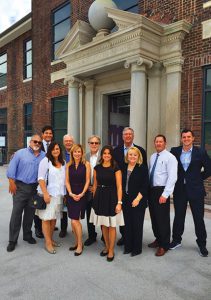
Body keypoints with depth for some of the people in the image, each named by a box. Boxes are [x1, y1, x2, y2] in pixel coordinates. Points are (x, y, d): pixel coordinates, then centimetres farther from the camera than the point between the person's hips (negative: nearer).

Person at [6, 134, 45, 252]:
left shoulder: (44, 156, 6)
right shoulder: (20, 153, -1)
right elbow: (12, 169, -4)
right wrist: (12, 183, -9)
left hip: (35, 188, 3)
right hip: (20, 187, -3)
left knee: (30, 213, 13)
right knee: (16, 213, 0)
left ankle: (27, 235, 29)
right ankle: (13, 240, 10)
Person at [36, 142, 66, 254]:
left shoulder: (63, 162, 10)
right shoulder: (46, 161, -6)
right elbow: (41, 178, -11)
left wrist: (65, 194, 9)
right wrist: (45, 193, -17)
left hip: (59, 194, 5)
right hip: (48, 194, -5)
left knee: (54, 218, 12)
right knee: (47, 218, 0)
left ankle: (50, 239, 26)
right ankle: (48, 243, 9)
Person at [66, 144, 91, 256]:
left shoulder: (86, 164, -3)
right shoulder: (68, 165, 6)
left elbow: (87, 180, -4)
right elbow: (67, 181, 5)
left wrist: (81, 194, -11)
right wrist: (71, 193, -7)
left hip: (81, 194, -4)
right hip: (71, 194, 4)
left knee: (75, 220, -8)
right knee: (74, 220, 8)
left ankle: (80, 245, 8)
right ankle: (77, 242, 25)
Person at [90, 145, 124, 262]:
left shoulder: (116, 169, -7)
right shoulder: (97, 168, 5)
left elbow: (119, 187, -9)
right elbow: (95, 185, 10)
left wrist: (119, 202, -15)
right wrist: (94, 200, 9)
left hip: (111, 198, -4)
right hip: (100, 198, 4)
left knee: (112, 226, 5)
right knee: (103, 225, 14)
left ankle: (111, 251, 20)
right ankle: (107, 247, 33)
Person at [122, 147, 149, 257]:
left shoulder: (143, 168, -6)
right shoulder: (124, 168, 7)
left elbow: (145, 186, -10)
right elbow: (121, 184, 10)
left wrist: (137, 199, -15)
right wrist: (121, 199, 4)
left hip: (138, 201, -4)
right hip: (126, 201, 4)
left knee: (137, 225, 5)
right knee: (127, 224, 10)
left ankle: (137, 248, 20)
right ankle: (128, 247, 25)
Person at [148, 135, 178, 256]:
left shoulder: (170, 157, -9)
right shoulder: (152, 157, 12)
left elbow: (172, 177, -16)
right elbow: (149, 173, 12)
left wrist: (165, 194, -21)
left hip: (162, 191, -6)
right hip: (151, 190, 7)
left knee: (163, 218, 2)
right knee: (154, 217, 16)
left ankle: (164, 245, 18)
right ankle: (158, 239, 35)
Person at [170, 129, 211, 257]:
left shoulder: (200, 152, -5)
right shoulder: (175, 151, 0)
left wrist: (198, 178, 1)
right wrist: (176, 178, 5)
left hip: (195, 189, -2)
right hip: (179, 189, 2)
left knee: (199, 218, 7)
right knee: (178, 216, 13)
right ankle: (176, 240, 30)